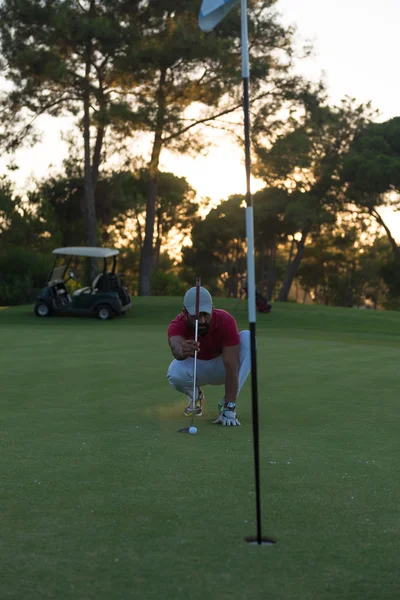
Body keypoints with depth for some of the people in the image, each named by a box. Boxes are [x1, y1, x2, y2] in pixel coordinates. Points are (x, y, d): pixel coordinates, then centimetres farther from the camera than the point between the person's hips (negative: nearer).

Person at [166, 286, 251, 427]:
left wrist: (230, 405, -43)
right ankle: (195, 395, 3)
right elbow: (175, 347, -54)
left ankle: (227, 406, -23)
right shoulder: (177, 325, -29)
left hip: (221, 366, 0)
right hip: (195, 367, 0)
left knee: (247, 337, -30)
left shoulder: (226, 321, -31)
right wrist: (181, 351, -79)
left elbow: (231, 366, -36)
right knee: (174, 374, -36)